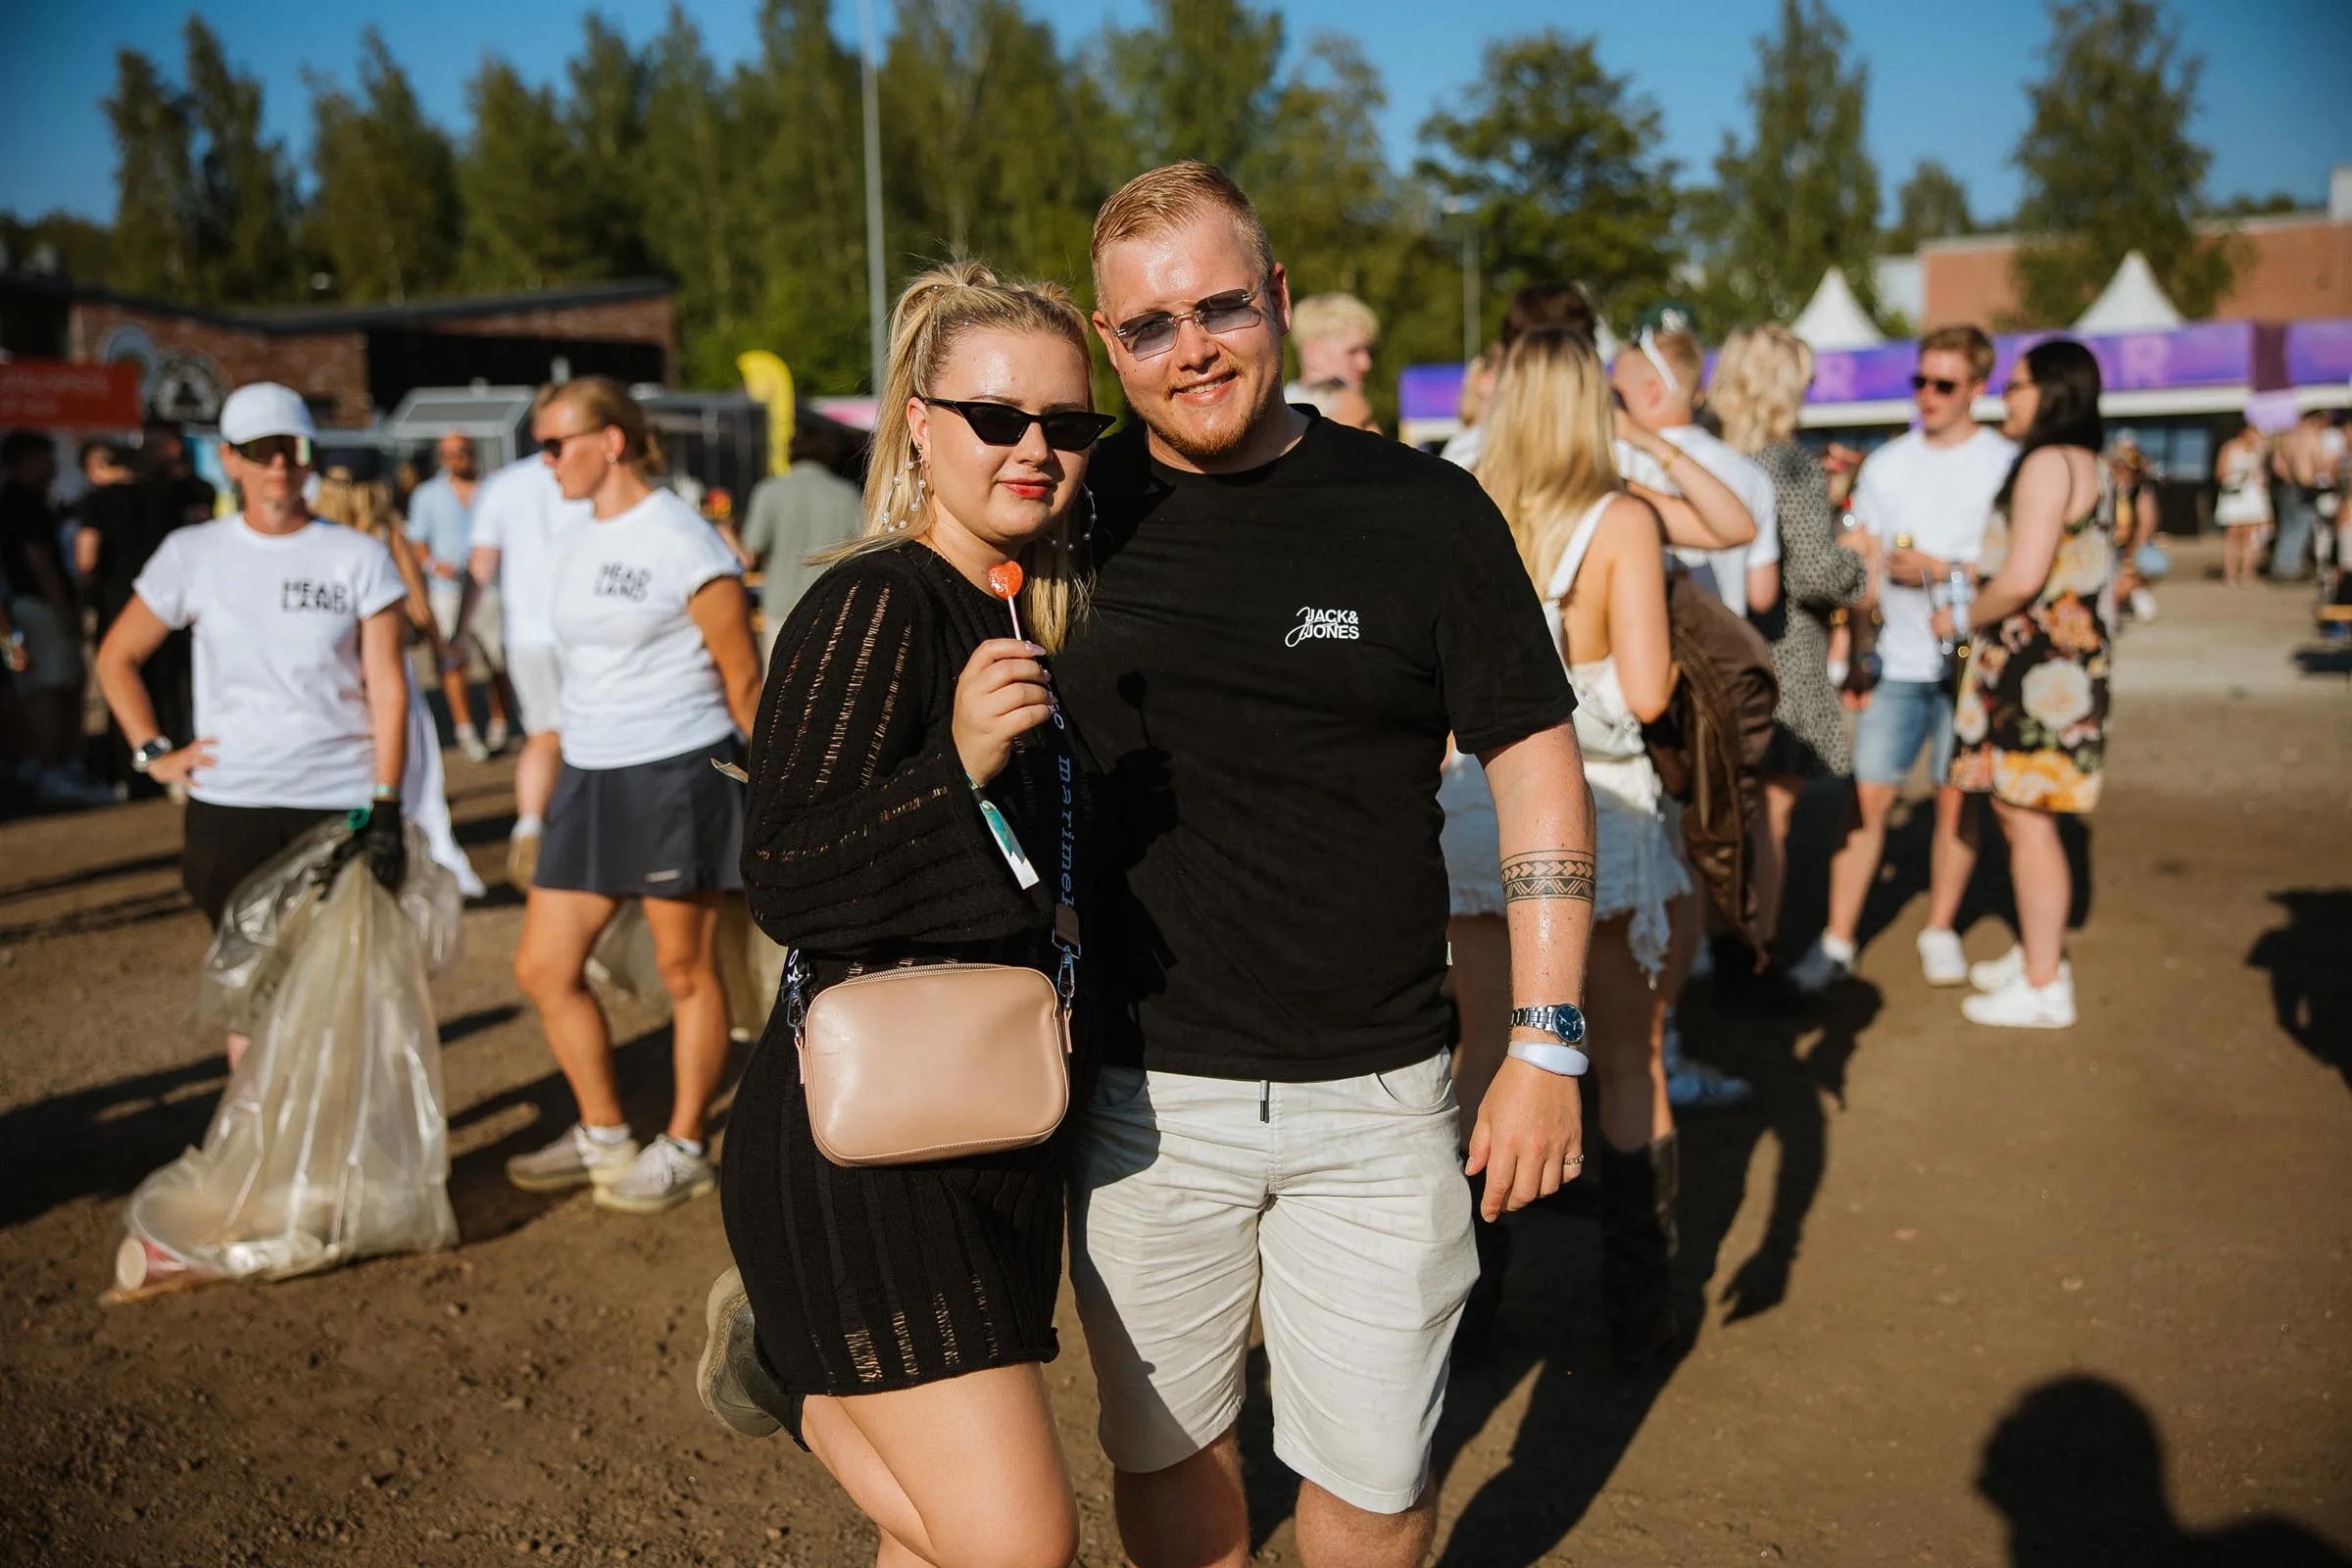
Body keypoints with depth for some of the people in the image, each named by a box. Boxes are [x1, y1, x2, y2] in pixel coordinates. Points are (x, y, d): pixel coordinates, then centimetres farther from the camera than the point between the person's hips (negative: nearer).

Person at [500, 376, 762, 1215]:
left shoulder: (682, 540, -11)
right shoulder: (577, 546, 13)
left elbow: (742, 677, -7)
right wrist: (575, 757, 18)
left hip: (677, 771, -8)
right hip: (589, 776, 8)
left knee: (686, 970, 4)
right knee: (543, 966, 8)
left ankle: (683, 1149, 19)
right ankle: (604, 1137, 25)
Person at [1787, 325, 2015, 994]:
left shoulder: (2005, 463, 0)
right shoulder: (1886, 463, 12)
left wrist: (1939, 569, -15)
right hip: (1896, 662, 3)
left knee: (1956, 796, 4)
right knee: (1868, 795, 0)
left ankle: (1940, 930, 19)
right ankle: (1837, 939, 5)